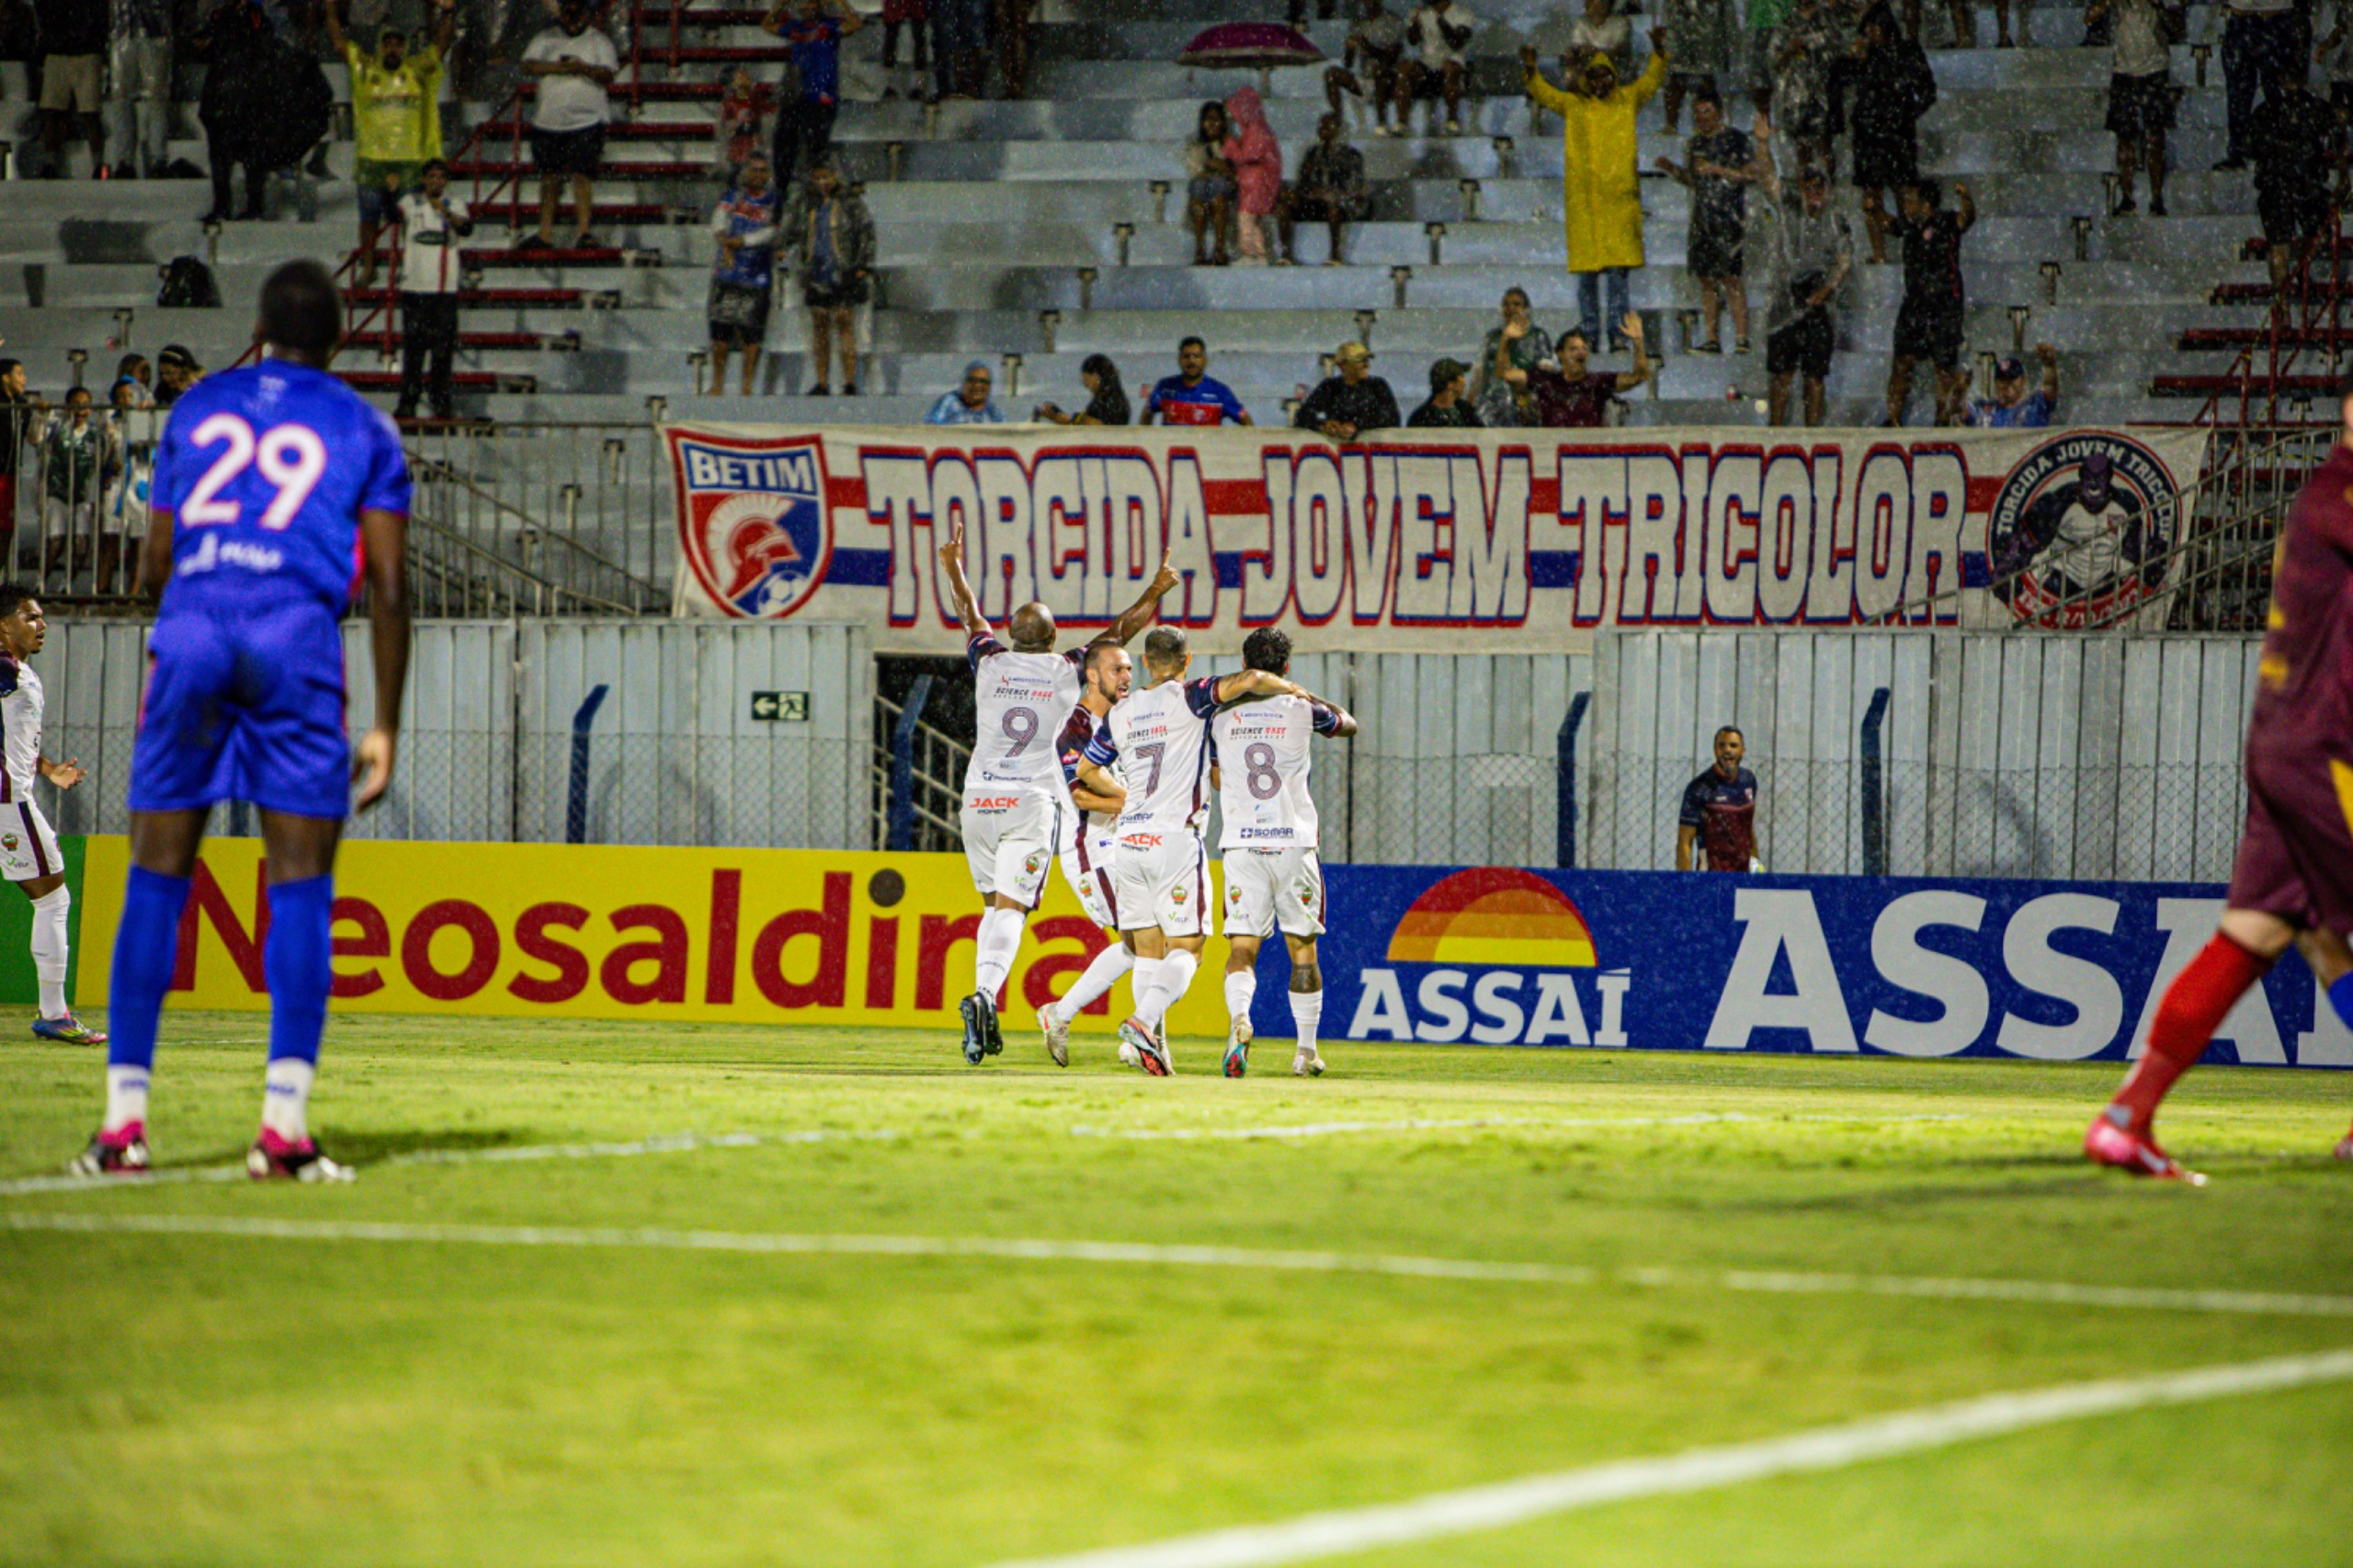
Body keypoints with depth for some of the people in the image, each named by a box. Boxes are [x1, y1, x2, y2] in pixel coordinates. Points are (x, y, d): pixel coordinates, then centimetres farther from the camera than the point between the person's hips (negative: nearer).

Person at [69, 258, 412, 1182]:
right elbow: (388, 586, 7)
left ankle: (124, 1120, 1)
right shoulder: (364, 431, 15)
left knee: (156, 879, 5)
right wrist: (385, 728, 9)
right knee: (300, 884, 0)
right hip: (295, 633, -2)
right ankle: (284, 1123, -10)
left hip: (189, 629, 2)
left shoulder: (196, 409, 21)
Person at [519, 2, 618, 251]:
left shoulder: (599, 41, 5)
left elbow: (609, 74, -7)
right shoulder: (546, 40, 12)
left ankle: (585, 231, -17)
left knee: (582, 175, -14)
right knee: (549, 178, 9)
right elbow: (528, 66, -2)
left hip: (586, 119, -4)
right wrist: (559, 67, -15)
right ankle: (545, 234, 16)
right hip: (548, 120, 4)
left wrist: (583, 68, -25)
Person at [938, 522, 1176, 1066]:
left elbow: (970, 617, 24)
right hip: (1034, 802, -3)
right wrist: (1156, 591, 30)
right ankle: (983, 996, -31)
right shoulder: (1067, 671, 1)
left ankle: (985, 1017, 6)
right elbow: (1120, 632, 15)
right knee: (1011, 908, -7)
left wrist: (953, 570, 42)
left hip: (979, 799, 3)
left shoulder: (990, 663, 5)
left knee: (995, 903, 14)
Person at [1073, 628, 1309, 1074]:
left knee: (1148, 949, 9)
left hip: (1129, 839, 5)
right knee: (1186, 946, -2)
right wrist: (1291, 690, 3)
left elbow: (1087, 770, 23)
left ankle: (1154, 1043, 0)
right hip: (1175, 840, -5)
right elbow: (1251, 680, -17)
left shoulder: (1121, 712, 12)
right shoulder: (1189, 699, -4)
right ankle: (1144, 1020, -23)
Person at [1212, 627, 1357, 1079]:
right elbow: (1348, 724, 23)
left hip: (1241, 844, 0)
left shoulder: (1222, 715, 3)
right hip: (1294, 843, 0)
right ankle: (1306, 1049, 15)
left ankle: (1239, 1016, -32)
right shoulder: (1302, 710, 1)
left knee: (1242, 948, -3)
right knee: (1302, 948, 12)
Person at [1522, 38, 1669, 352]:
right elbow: (1543, 92, 5)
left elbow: (1652, 79, 6)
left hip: (1619, 197, -1)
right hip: (1583, 199, 1)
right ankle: (1589, 334, 4)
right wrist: (1530, 70, -13)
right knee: (1587, 267, 0)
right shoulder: (1573, 105, 13)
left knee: (1618, 267, -6)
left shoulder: (1627, 101, 14)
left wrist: (1659, 52, -11)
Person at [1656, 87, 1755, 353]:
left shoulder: (1736, 140, -2)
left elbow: (1751, 174, -6)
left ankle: (1742, 339, -14)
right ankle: (1712, 339, 5)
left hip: (1729, 218, -7)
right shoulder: (1695, 144, 18)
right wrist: (1674, 170, 7)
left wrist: (1717, 170, -14)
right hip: (1702, 218, 7)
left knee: (1730, 276, -13)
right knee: (1705, 277, 3)